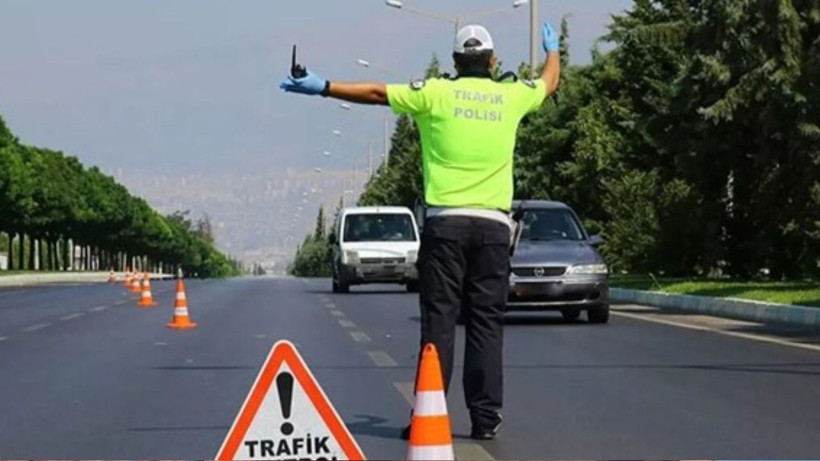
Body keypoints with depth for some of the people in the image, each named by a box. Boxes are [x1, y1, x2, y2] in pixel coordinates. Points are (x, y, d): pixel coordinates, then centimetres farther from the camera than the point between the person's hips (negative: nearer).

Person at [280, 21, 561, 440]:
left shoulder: (436, 93, 0)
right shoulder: (511, 96, 9)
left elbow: (376, 93, 1)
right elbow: (550, 82, 30)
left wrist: (323, 87, 9)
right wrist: (553, 48, 50)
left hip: (445, 221, -2)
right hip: (494, 225, 2)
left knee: (439, 320, -1)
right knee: (487, 322, 4)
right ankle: (486, 417, 2)